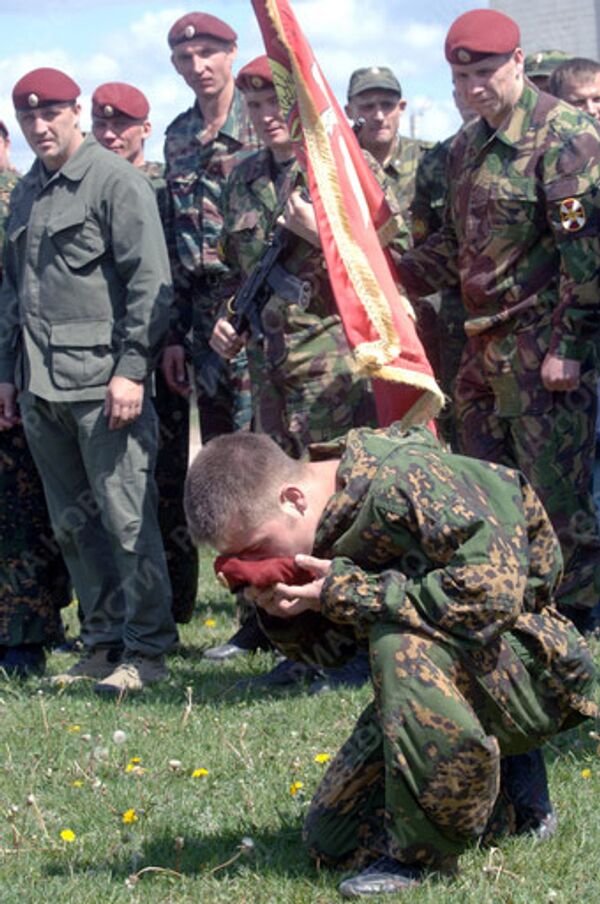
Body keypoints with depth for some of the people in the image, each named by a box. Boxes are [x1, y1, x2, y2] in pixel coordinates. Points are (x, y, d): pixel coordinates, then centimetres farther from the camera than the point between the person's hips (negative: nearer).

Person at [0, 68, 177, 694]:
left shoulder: (116, 182, -5)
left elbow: (150, 282, -11)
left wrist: (131, 368, -17)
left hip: (102, 378, -8)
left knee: (126, 516, -7)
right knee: (72, 523, 10)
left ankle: (146, 649, 0)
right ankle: (103, 642, 19)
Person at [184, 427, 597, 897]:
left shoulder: (407, 481, -25)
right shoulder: (311, 524, 0)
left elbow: (494, 593, -34)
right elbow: (333, 648, 10)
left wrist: (347, 590, -29)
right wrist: (283, 616, -13)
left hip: (531, 668, -8)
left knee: (402, 643, -38)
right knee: (331, 839, 4)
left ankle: (423, 847, -21)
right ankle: (506, 804, 17)